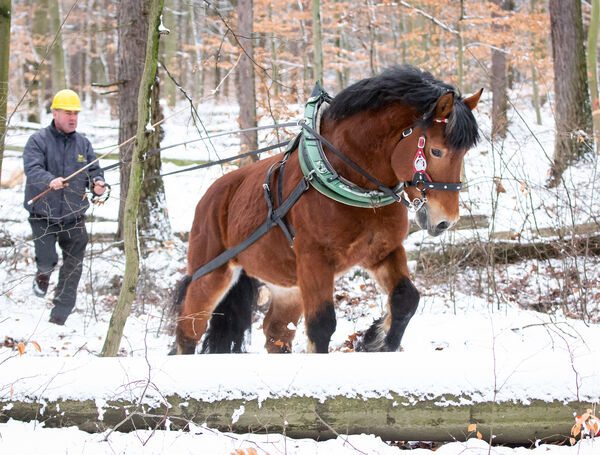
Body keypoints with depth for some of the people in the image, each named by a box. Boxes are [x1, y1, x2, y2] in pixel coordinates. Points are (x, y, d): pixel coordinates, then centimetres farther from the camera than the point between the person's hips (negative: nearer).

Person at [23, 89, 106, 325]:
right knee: (47, 260, -15)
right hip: (43, 215, -4)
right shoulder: (39, 140, -5)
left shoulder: (83, 144, 10)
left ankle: (60, 315, 14)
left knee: (72, 269, 2)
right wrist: (50, 180, -40)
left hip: (74, 217, 4)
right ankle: (43, 274, 23)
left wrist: (97, 183, -13)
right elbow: (32, 169, -19)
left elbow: (94, 169, 11)